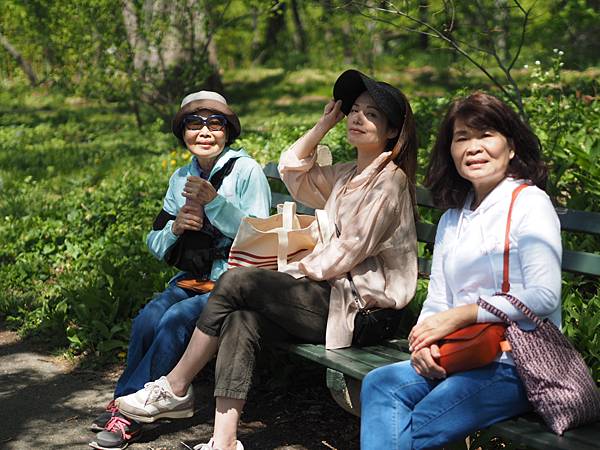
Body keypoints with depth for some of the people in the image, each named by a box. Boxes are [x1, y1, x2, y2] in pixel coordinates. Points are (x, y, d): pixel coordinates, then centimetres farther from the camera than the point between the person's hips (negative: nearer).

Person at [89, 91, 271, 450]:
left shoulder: (246, 170, -6)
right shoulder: (182, 178, 11)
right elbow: (155, 245, 12)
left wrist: (215, 202, -22)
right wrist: (175, 227, -11)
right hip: (193, 277, 5)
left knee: (177, 318, -27)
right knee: (148, 318, -22)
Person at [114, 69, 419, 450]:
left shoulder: (390, 179, -8)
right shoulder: (348, 175, 19)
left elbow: (350, 249, -14)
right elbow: (291, 169, 29)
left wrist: (302, 270, -2)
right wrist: (324, 126, 19)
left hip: (364, 307, -8)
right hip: (334, 294, 8)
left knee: (237, 281, -16)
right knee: (242, 319, -18)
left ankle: (175, 390, -4)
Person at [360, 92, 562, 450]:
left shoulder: (529, 203, -3)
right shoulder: (452, 218, 20)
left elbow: (544, 296, -15)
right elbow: (437, 302, 16)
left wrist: (460, 315, -15)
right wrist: (424, 341, -7)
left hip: (517, 365, -6)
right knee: (381, 384, -20)